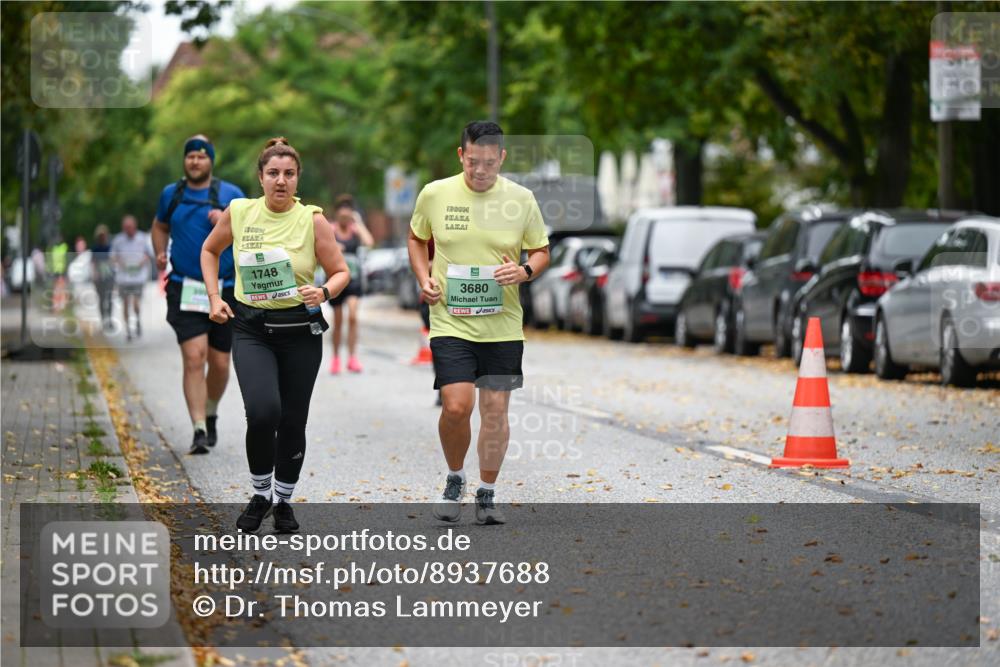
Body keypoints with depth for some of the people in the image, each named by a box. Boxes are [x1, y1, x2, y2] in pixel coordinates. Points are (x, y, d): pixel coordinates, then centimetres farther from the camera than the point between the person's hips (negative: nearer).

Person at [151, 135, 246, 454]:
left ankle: (210, 415, 35)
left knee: (219, 363, 7)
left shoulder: (231, 194, 2)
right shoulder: (171, 194, 8)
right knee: (194, 358, -16)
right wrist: (160, 254, 7)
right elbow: (160, 226, 26)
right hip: (185, 290, 0)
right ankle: (199, 431, -16)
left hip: (224, 290, 0)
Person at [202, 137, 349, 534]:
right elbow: (210, 250, 16)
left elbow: (340, 272, -1)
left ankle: (284, 501, 28)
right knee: (262, 411, -20)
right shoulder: (239, 212, -2)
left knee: (293, 422, 6)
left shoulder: (312, 220, -7)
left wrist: (324, 292, -22)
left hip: (300, 329, 0)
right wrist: (214, 297, 6)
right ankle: (260, 496, 2)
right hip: (251, 327, 0)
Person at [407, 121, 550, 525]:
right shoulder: (435, 194, -2)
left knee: (495, 409, 4)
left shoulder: (521, 199, -2)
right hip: (450, 321, -1)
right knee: (456, 406, -13)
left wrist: (525, 271, -12)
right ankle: (454, 480, 14)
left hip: (502, 325, 1)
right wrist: (424, 280, -1)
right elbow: (416, 239, 15)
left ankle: (487, 495, 20)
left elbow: (541, 251, 9)